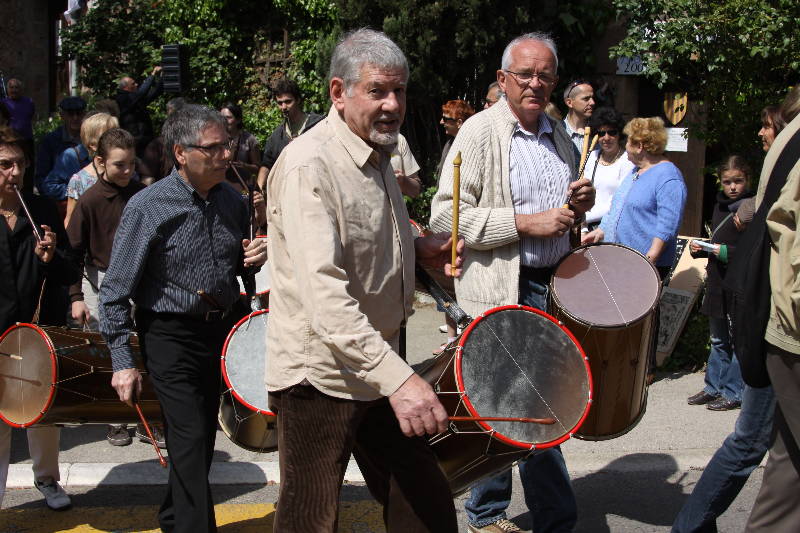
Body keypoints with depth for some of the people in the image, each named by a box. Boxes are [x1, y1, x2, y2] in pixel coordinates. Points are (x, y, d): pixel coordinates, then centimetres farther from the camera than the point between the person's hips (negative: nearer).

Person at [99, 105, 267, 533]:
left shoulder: (231, 200, 1)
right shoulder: (147, 207, -16)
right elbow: (116, 291, -12)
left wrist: (255, 257, -5)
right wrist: (122, 362, -14)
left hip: (222, 329, 6)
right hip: (170, 335, -6)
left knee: (204, 436, 16)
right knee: (190, 441, -9)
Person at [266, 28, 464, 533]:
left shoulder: (378, 156, 9)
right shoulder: (309, 165, -21)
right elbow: (324, 294, -31)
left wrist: (420, 247, 7)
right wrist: (398, 377, -39)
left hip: (383, 367, 8)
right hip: (320, 377, -8)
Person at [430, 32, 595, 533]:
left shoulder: (559, 134, 14)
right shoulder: (480, 131, -8)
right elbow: (446, 216, -17)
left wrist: (579, 205, 4)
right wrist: (526, 223, -21)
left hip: (554, 287, 7)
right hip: (502, 293, -6)